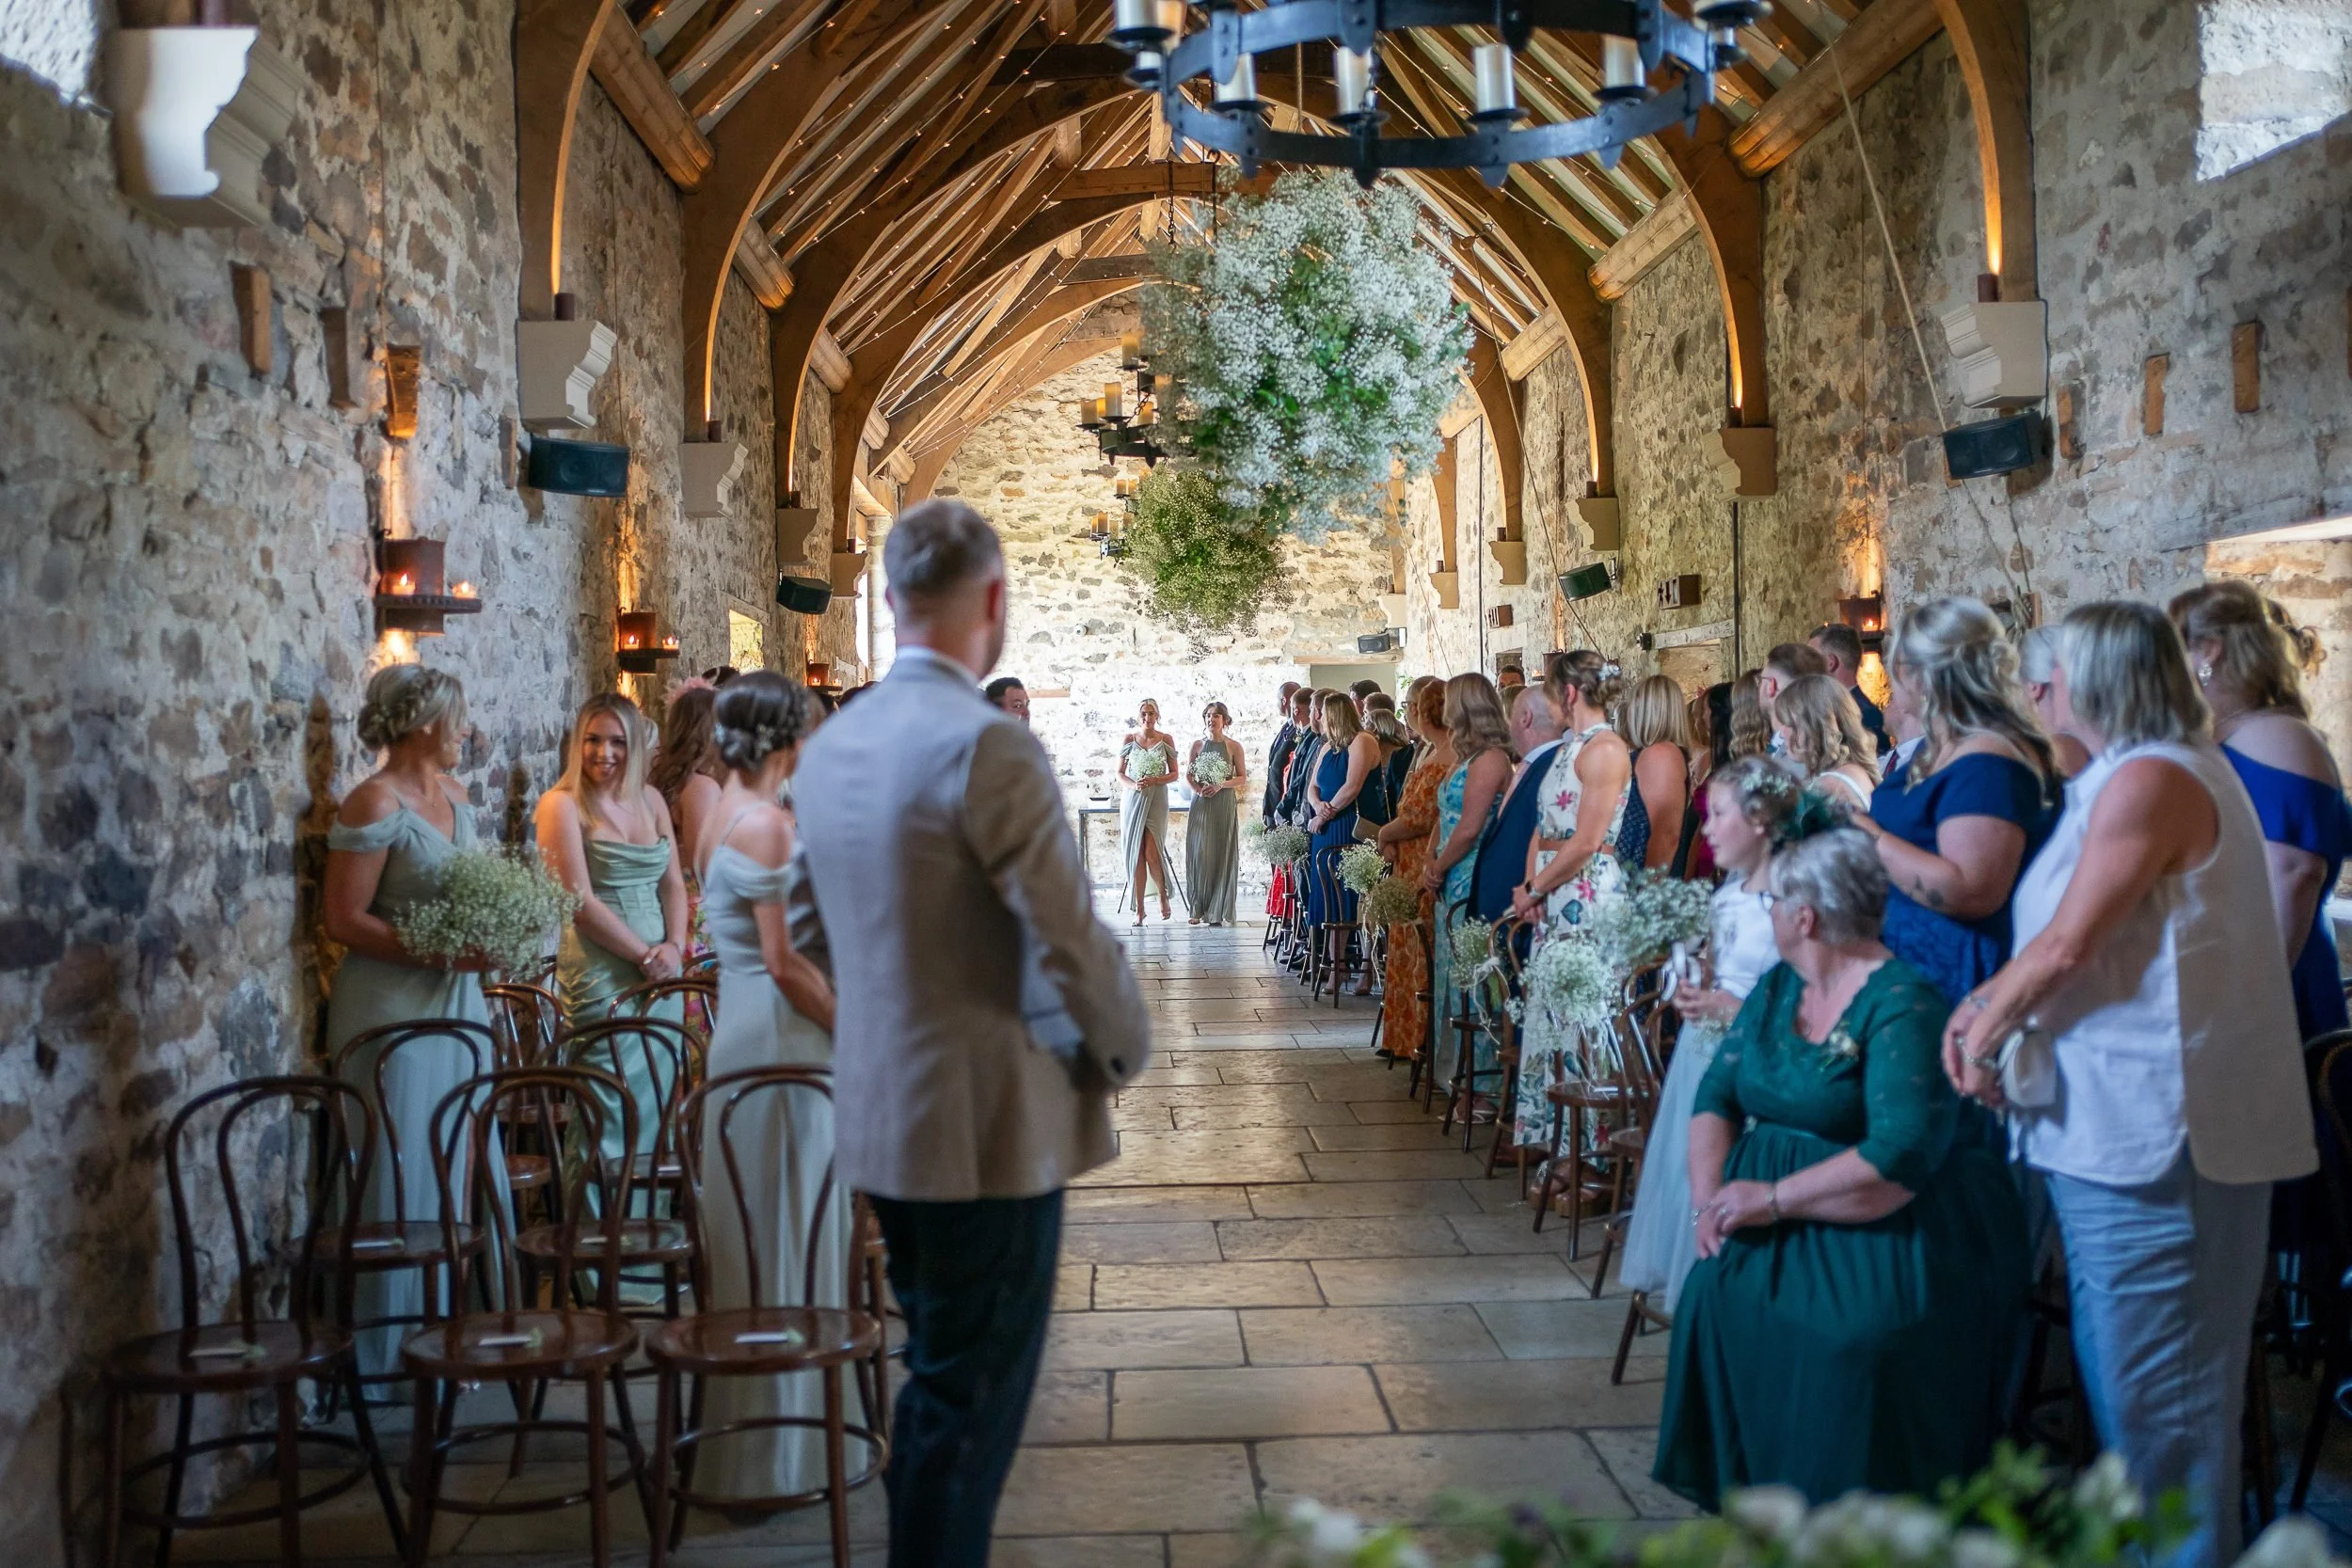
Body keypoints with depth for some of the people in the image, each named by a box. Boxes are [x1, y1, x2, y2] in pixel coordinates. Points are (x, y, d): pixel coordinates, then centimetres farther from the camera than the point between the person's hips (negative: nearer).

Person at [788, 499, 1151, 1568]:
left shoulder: (830, 748, 5)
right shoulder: (988, 747, -20)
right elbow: (1072, 941, -20)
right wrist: (1123, 1049, -3)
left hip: (880, 1117, 8)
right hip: (991, 1124, -8)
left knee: (937, 1376, 23)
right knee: (970, 1399, 4)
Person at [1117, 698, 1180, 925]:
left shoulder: (1166, 740, 4)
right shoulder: (1129, 739, 6)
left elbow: (1174, 774, 4)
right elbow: (1120, 773, 7)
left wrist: (1153, 780, -13)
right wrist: (1133, 785, -13)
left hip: (1157, 801, -1)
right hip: (1134, 800, 1)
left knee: (1152, 854, -11)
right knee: (1136, 854, -1)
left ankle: (1163, 894, 17)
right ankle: (1139, 909, 4)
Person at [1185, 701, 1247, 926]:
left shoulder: (1234, 746, 3)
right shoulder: (1198, 745, 10)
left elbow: (1242, 778, 1)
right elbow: (1188, 774, 10)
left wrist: (1220, 785, -13)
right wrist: (1199, 788, -9)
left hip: (1224, 804, -2)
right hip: (1201, 803, 2)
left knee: (1223, 853, -3)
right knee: (1199, 852, -3)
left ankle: (1219, 911, 1)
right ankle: (1199, 908, 2)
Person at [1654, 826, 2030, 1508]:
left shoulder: (1902, 1005, -13)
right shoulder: (1777, 986, 12)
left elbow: (1901, 1157, -23)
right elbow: (1716, 1094, 9)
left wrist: (1771, 1199, -20)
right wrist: (1710, 1200, -8)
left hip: (1886, 1229, -7)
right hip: (1780, 1229, 7)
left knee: (1857, 1339, -31)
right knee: (1717, 1296, -20)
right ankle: (1739, 1492, -4)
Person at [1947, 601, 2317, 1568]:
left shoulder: (2151, 779, -17)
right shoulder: (2130, 775, 17)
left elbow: (2068, 944, -20)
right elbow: (2074, 942, 17)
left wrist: (1985, 1030, -7)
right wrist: (1988, 1004, 5)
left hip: (2152, 1132, -11)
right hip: (2120, 1125, 11)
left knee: (2154, 1391, -1)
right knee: (2121, 1372, 20)